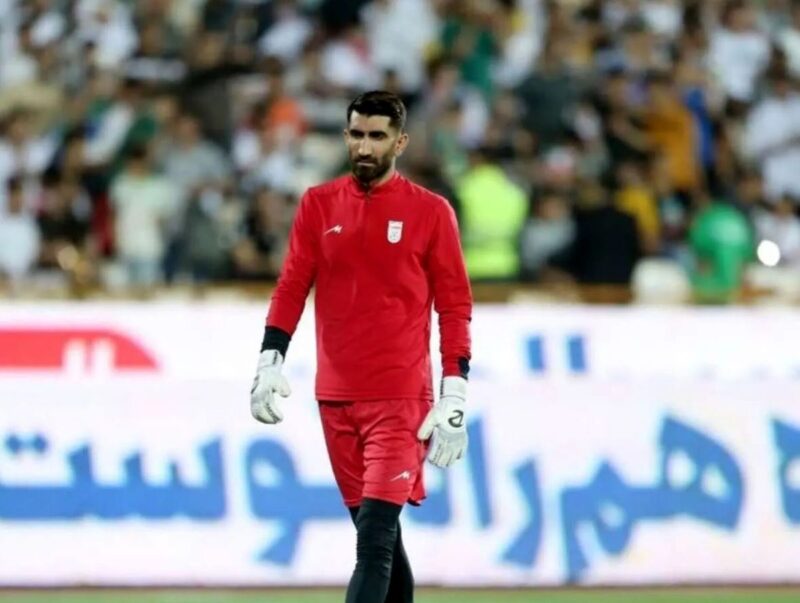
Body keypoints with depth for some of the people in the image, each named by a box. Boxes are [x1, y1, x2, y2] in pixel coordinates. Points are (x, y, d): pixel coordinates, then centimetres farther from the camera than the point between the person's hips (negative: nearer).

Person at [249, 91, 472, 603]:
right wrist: (270, 362, -4)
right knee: (375, 534, 11)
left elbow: (455, 308, -1)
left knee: (376, 536, -14)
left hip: (402, 398, -4)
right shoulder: (319, 205, 9)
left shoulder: (430, 212, -1)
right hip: (336, 396, 4)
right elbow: (292, 288, 9)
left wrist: (454, 398, -7)